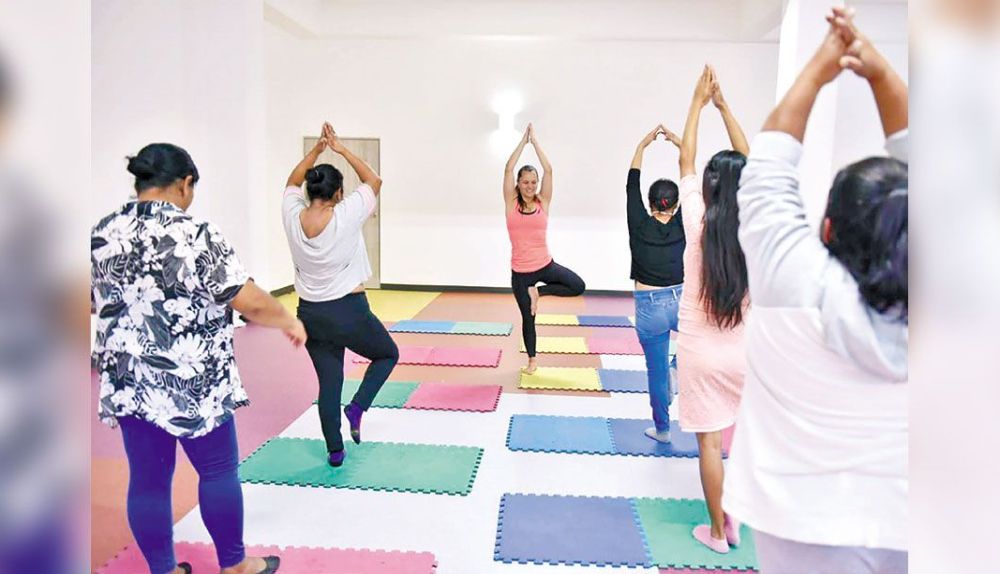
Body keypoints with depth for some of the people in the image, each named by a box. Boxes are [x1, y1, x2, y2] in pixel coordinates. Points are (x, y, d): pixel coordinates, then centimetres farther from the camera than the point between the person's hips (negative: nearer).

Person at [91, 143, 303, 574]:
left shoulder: (102, 234, 3)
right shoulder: (196, 235, -16)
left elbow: (97, 302, 13)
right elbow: (249, 302, -17)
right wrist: (290, 321, -1)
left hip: (127, 384, 6)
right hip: (192, 383, -5)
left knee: (148, 480, 14)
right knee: (219, 471, 11)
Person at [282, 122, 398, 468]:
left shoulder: (293, 217, -5)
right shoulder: (346, 216, -16)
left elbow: (292, 183, 16)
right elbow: (374, 181, -1)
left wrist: (317, 148, 10)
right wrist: (340, 149, -1)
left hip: (310, 313, 4)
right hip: (349, 310, -4)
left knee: (328, 382, 13)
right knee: (388, 354, 20)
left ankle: (335, 451, 20)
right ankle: (358, 406, 1)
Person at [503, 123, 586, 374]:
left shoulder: (543, 203, 0)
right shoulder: (511, 203, -2)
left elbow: (548, 170, -5)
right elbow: (508, 168, -8)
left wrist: (535, 141, -1)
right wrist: (523, 140, -3)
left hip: (546, 265, 1)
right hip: (520, 272, -1)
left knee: (578, 286, -17)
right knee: (528, 316, 9)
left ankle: (538, 291, 3)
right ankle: (532, 360, 29)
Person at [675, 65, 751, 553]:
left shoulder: (698, 224, -14)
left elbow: (686, 161, -2)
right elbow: (749, 164, 4)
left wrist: (698, 102, 8)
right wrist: (724, 106, 10)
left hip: (700, 351, -3)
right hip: (743, 352, 3)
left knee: (710, 442, 7)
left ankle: (717, 531, 20)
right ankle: (735, 519, 32)